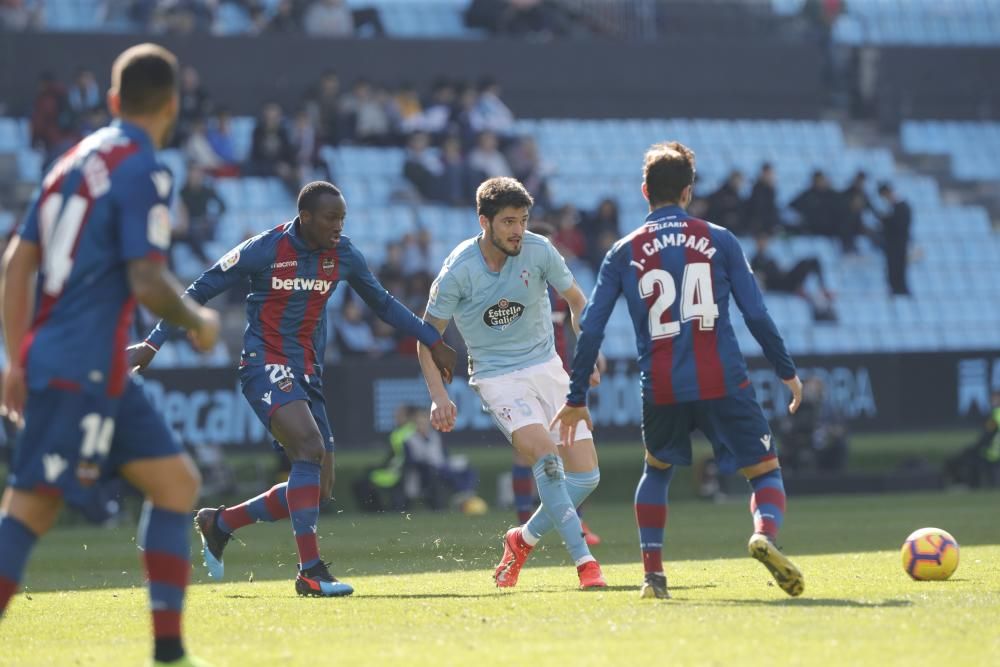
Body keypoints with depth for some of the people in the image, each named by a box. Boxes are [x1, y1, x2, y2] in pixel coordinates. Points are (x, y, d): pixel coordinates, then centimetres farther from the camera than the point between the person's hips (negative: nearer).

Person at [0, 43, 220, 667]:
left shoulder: (75, 159, 15)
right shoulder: (143, 171, -10)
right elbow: (148, 281, -18)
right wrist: (200, 321, 0)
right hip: (83, 370, -9)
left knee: (177, 481, 11)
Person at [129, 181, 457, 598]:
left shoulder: (343, 255, 3)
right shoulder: (264, 250, -12)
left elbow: (382, 303, 20)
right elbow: (200, 292, -4)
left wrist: (432, 341, 19)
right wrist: (153, 343, -6)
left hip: (308, 374, 7)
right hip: (265, 365, -7)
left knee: (317, 489, 2)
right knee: (310, 446, -29)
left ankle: (218, 523, 22)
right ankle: (310, 572, -30)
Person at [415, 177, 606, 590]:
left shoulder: (539, 250, -7)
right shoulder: (458, 271, -15)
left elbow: (577, 301, 9)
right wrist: (439, 396, -15)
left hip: (546, 367, 4)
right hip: (497, 378, -4)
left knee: (586, 476, -3)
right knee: (547, 458, -27)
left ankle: (523, 540, 19)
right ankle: (583, 561, -26)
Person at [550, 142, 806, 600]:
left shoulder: (624, 252, 7)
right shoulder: (718, 240, 4)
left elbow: (590, 329, 5)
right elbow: (756, 314, 2)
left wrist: (576, 399, 12)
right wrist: (787, 371, 14)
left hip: (660, 390, 2)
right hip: (723, 384, -2)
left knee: (657, 469, 28)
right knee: (765, 471, 7)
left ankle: (652, 572, 16)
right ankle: (765, 533, -26)